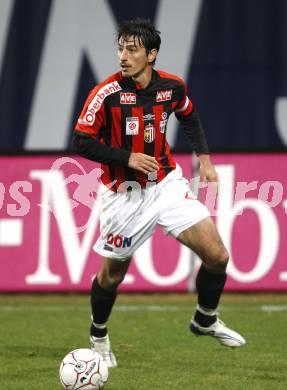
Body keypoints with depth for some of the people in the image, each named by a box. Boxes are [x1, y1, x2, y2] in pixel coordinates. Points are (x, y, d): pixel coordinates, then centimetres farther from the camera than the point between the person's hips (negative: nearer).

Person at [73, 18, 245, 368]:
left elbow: (188, 116, 17)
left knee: (216, 255, -6)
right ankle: (98, 335, 36)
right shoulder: (106, 93, -18)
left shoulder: (172, 87, -5)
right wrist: (126, 158, -23)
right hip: (124, 194, -3)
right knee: (112, 274, 7)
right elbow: (81, 142, -14)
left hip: (167, 184, 3)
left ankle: (205, 320, 20)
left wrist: (204, 157, 8)